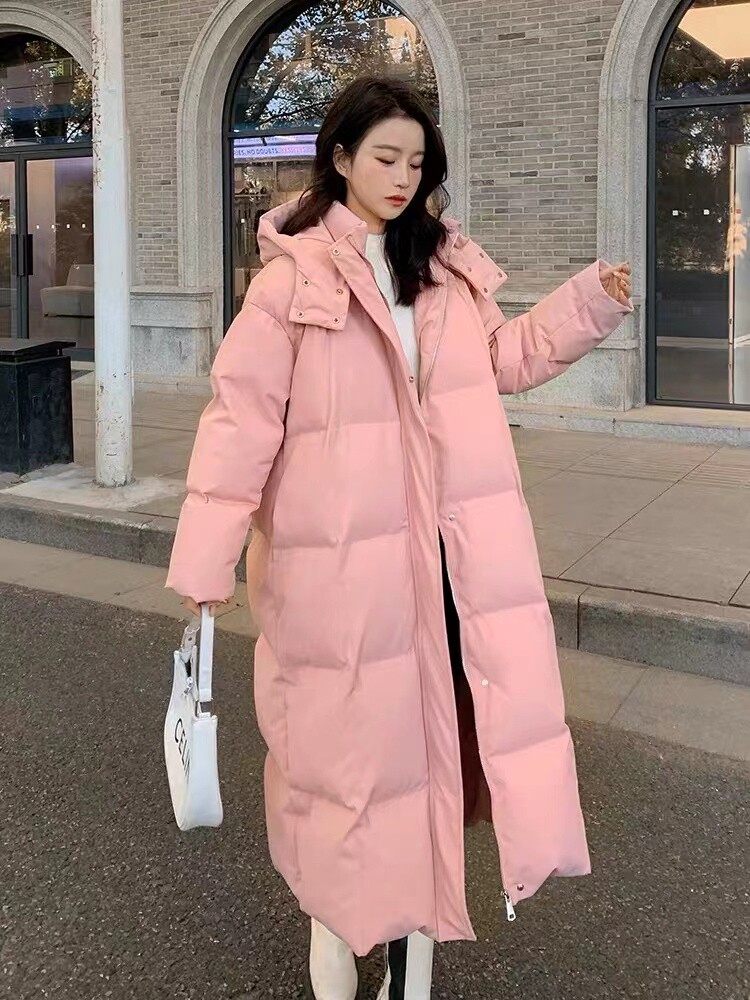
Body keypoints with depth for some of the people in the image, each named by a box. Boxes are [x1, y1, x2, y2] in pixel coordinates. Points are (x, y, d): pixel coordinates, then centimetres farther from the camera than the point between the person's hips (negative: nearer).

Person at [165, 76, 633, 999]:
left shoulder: (443, 266, 10)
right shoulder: (292, 276, -8)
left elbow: (501, 357, 22)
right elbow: (242, 413, -11)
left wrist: (592, 300, 11)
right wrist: (205, 559, -13)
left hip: (446, 548, 5)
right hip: (340, 556, -5)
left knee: (430, 719, 8)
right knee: (344, 725, 9)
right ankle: (334, 901, 34)